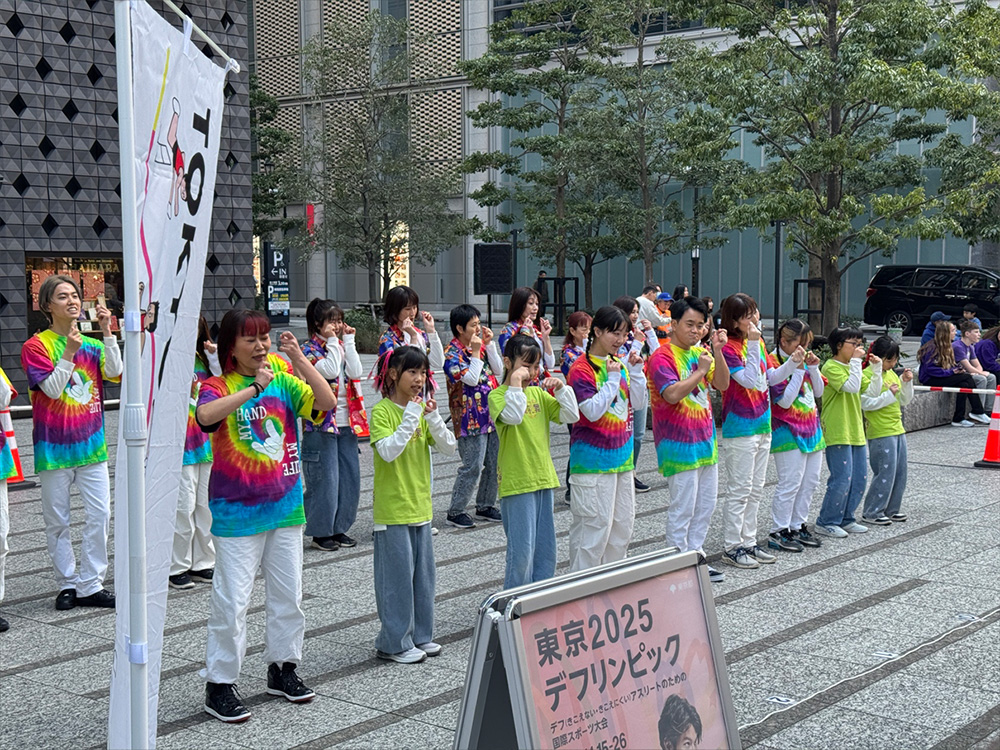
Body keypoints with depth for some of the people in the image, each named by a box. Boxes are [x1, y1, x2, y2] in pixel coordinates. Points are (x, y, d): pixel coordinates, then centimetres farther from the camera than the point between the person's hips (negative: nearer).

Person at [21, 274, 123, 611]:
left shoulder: (92, 345, 10)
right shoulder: (36, 346, -3)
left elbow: (115, 373, -6)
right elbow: (52, 389, -13)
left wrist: (107, 333, -12)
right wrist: (70, 352, -22)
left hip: (91, 444, 3)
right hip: (54, 446, -3)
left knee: (100, 515, 0)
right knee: (57, 520, 5)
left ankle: (90, 585, 8)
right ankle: (68, 584, 17)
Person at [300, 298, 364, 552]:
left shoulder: (341, 345, 13)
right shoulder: (309, 349, -6)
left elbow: (356, 372, -2)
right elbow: (329, 371, -21)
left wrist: (348, 341, -3)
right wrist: (332, 342, -14)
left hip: (345, 424, 7)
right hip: (321, 424, -7)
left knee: (350, 478, 9)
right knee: (325, 481, -3)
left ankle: (339, 528, 21)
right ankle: (320, 533, 9)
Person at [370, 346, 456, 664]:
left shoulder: (422, 409, 8)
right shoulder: (382, 411, -11)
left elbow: (449, 448, 2)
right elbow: (388, 451, -24)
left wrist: (433, 417, -12)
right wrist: (411, 417, -25)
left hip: (421, 505, 7)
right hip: (392, 509, -7)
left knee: (423, 572, 12)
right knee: (398, 575, -2)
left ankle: (420, 635, 24)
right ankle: (394, 643, 8)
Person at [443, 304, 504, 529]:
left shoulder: (480, 345, 10)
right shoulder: (452, 354, -11)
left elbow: (498, 369, 6)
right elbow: (471, 379, -20)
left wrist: (489, 344, -1)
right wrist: (476, 352, -17)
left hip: (491, 415, 8)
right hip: (471, 419, -8)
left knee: (495, 464, 12)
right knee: (472, 466, -6)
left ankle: (485, 506, 26)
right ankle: (456, 512, 5)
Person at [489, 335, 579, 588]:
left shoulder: (538, 393, 12)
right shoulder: (497, 395, -7)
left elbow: (571, 416, 7)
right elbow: (513, 417, -28)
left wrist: (561, 388, -4)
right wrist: (515, 383, -23)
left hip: (543, 478, 7)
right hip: (516, 482, -7)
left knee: (545, 548, 12)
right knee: (521, 550, -5)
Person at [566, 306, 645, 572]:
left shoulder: (619, 364, 11)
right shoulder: (581, 368, -12)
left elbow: (637, 402, 11)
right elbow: (593, 411, -19)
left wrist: (636, 371, -1)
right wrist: (612, 379, -18)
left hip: (622, 454, 8)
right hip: (593, 457, -8)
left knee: (623, 523, 12)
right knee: (595, 525, -6)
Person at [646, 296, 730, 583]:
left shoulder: (699, 353, 13)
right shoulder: (662, 357, -12)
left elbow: (722, 384, 6)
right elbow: (673, 394, -24)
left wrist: (718, 352, -6)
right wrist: (700, 371, -18)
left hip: (705, 439, 8)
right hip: (679, 443, -8)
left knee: (706, 504, 13)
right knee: (683, 506, -4)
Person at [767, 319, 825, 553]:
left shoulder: (804, 360, 12)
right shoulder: (773, 363, -12)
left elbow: (819, 392, 13)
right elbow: (784, 400, -19)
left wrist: (813, 368, -2)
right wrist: (798, 368, -20)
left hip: (811, 429, 8)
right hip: (788, 432, -8)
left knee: (810, 481, 10)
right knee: (790, 482, -10)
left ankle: (797, 526, 20)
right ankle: (778, 532, -1)